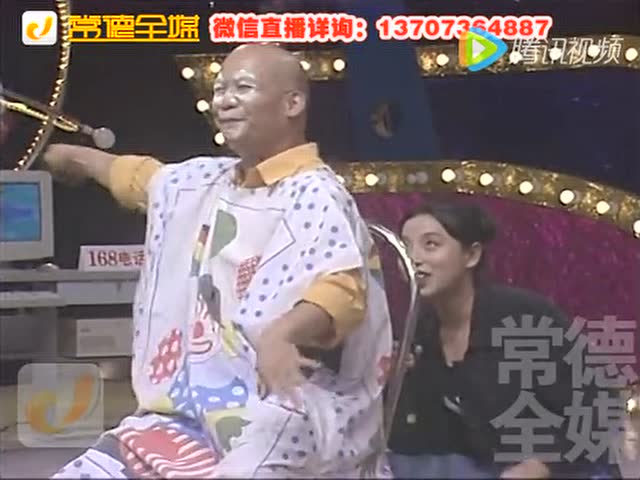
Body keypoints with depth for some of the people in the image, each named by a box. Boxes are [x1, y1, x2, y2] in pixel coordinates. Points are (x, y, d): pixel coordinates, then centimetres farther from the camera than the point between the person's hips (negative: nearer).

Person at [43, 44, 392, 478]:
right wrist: (72, 155, 53)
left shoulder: (315, 196, -11)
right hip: (189, 410, 8)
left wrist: (282, 333, -46)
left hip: (276, 424, -8)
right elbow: (136, 175, 37)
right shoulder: (206, 181, 16)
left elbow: (345, 290, -27)